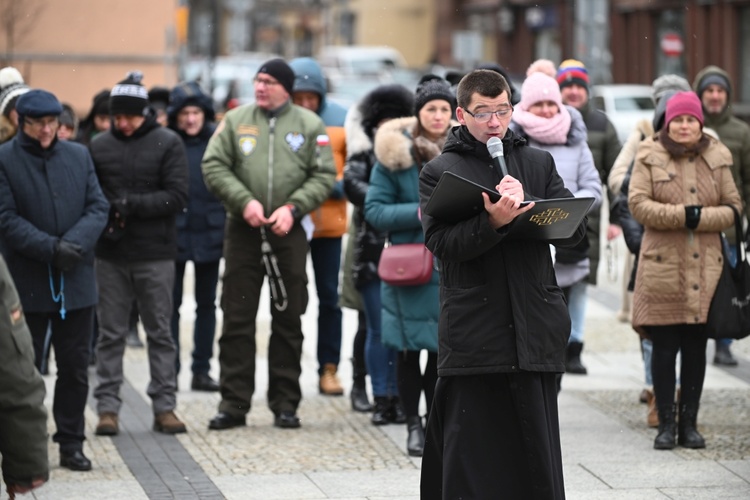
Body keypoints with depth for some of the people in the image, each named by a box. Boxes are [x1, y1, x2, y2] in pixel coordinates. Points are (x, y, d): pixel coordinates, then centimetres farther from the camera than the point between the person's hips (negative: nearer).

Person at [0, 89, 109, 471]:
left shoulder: (78, 156, 8)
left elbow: (98, 207, 4)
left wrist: (75, 244, -14)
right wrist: (51, 248, -20)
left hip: (76, 280, 3)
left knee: (75, 368, 7)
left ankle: (71, 441, 17)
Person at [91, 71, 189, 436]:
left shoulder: (168, 143, -1)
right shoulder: (99, 145, 6)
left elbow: (177, 196, -8)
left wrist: (133, 205, -18)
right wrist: (104, 215, -12)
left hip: (155, 255, -1)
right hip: (110, 256, 1)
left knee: (160, 333, 6)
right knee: (111, 334, 5)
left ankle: (164, 406, 11)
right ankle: (107, 407, 9)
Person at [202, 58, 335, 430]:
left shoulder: (309, 125, 5)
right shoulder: (235, 120, 5)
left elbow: (324, 175, 3)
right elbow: (214, 166, 1)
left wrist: (292, 208, -11)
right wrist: (245, 201, -12)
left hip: (288, 232, 0)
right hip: (242, 230, 0)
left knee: (288, 320, 6)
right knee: (237, 319, 0)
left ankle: (285, 403, 14)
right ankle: (234, 403, 5)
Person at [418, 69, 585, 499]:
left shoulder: (539, 164, 14)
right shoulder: (440, 171, 5)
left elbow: (576, 229, 4)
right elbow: (441, 241, -9)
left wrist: (526, 205, -11)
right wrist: (492, 222, -25)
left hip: (533, 330, 3)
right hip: (472, 331, -3)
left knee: (536, 457, 6)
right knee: (471, 456, -2)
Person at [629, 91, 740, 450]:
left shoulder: (717, 158, 8)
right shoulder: (650, 156, 1)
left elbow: (733, 206, 8)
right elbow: (638, 204, -6)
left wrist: (702, 217, -10)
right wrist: (681, 215, -15)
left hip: (704, 267, 2)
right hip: (662, 266, -2)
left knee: (696, 348, 6)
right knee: (664, 347, 1)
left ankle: (689, 423, 14)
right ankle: (666, 423, 8)